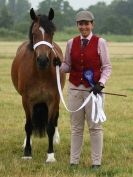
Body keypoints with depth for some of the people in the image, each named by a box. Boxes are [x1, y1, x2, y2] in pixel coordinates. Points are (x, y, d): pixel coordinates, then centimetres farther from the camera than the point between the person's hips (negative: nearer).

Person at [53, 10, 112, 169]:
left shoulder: (100, 42, -4)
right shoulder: (71, 43, 5)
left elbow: (107, 67, -3)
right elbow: (68, 66, 11)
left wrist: (100, 84, -17)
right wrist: (59, 65, -11)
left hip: (93, 89, -3)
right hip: (75, 88, 3)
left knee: (95, 126, 4)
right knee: (76, 126, 9)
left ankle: (96, 162, 11)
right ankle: (74, 161, 15)